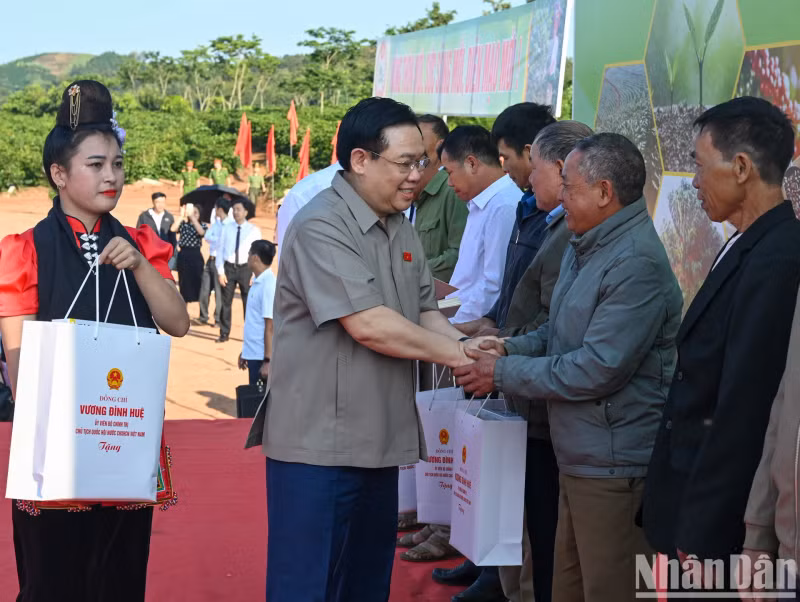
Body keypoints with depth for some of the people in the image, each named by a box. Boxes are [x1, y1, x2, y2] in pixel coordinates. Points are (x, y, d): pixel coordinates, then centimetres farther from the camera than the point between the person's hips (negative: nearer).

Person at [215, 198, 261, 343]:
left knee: (248, 302, 6)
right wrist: (220, 272, -4)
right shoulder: (226, 228, 3)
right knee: (226, 301, 6)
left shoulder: (254, 231, -1)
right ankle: (224, 333, 15)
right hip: (229, 267, 1)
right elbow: (220, 250, 3)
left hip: (246, 268, -1)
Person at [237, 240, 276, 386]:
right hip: (253, 354, 9)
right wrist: (245, 352, 21)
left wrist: (268, 361, -21)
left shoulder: (268, 285, -17)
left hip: (262, 357, -9)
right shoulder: (258, 282, 10)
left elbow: (270, 327, -20)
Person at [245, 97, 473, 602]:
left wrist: (470, 350, -8)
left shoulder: (402, 230, 12)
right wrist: (457, 354, -15)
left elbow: (425, 312, 12)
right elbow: (368, 325, -23)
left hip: (379, 441, 9)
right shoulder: (321, 227, -16)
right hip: (320, 445, -9)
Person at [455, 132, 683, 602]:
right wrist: (511, 348, 0)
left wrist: (503, 374, -16)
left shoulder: (637, 265, -22)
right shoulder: (586, 247, 12)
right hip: (580, 457, 10)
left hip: (614, 466, -10)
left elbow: (598, 369, -25)